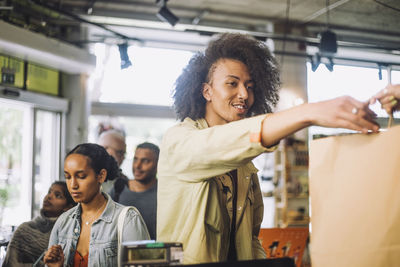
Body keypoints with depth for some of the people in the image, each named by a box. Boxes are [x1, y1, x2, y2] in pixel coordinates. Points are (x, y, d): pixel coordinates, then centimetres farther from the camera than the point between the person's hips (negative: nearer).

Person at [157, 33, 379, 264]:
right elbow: (216, 147, -28)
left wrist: (261, 263, -5)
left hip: (239, 262, 5)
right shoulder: (178, 139, -6)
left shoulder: (245, 165, 13)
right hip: (186, 263, -5)